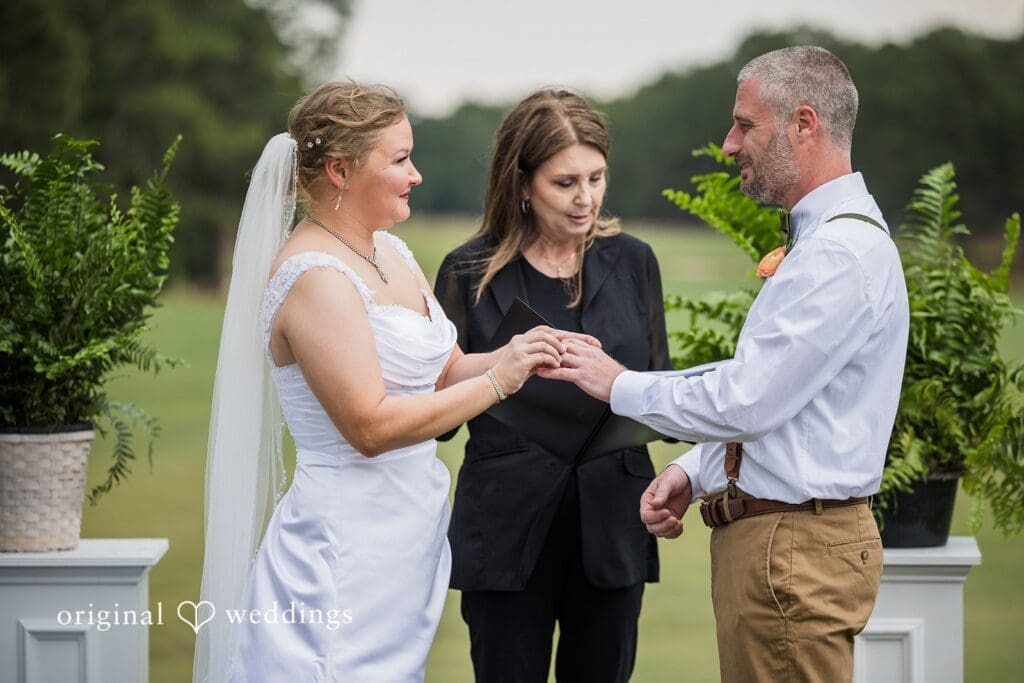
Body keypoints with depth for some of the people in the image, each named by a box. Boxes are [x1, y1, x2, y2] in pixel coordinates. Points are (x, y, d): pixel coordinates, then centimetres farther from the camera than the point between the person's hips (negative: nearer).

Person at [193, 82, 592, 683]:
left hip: (410, 526, 9)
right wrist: (498, 380, -18)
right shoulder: (317, 278, -17)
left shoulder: (391, 252, 11)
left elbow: (444, 372, 16)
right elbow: (370, 425, -21)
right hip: (348, 538, -9)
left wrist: (515, 355, -3)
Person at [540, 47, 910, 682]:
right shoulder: (825, 241, 16)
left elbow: (744, 402, -21)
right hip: (779, 534, 10)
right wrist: (693, 473, 9)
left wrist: (620, 385, -7)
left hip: (794, 551, -10)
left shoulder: (844, 253, -19)